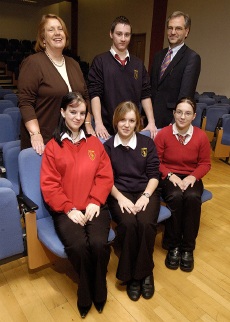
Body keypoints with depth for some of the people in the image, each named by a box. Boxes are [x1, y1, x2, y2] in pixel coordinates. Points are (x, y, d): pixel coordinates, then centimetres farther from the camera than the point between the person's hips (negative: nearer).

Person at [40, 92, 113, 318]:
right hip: (66, 210, -1)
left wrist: (95, 202, -8)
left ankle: (98, 294, 6)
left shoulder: (94, 143, 16)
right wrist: (69, 208, -10)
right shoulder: (52, 147, 9)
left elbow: (105, 176, 8)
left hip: (94, 208, 2)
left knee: (99, 243, -25)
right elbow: (49, 185, 1)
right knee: (78, 246, -27)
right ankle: (85, 296, 4)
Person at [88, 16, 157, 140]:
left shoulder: (138, 63, 12)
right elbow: (94, 94, -8)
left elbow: (145, 95, 9)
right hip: (107, 128, -3)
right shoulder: (100, 61, 0)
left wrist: (151, 122, -1)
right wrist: (98, 123, -20)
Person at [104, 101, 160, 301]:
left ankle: (145, 272, -5)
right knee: (128, 223, -31)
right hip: (120, 194, 0)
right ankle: (131, 275, -8)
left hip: (145, 193, 1)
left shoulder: (147, 143, 11)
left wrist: (146, 195, -12)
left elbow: (154, 174, 4)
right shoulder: (108, 147, 9)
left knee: (146, 223, -29)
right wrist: (120, 197, -14)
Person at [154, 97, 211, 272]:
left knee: (192, 197, -31)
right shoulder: (163, 134, -6)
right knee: (175, 197, -32)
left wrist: (192, 177, -12)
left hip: (191, 177, 1)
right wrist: (170, 175, -15)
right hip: (169, 176, -1)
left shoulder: (201, 136, -2)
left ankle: (188, 249, -14)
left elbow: (205, 163, 6)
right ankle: (173, 246, -11)